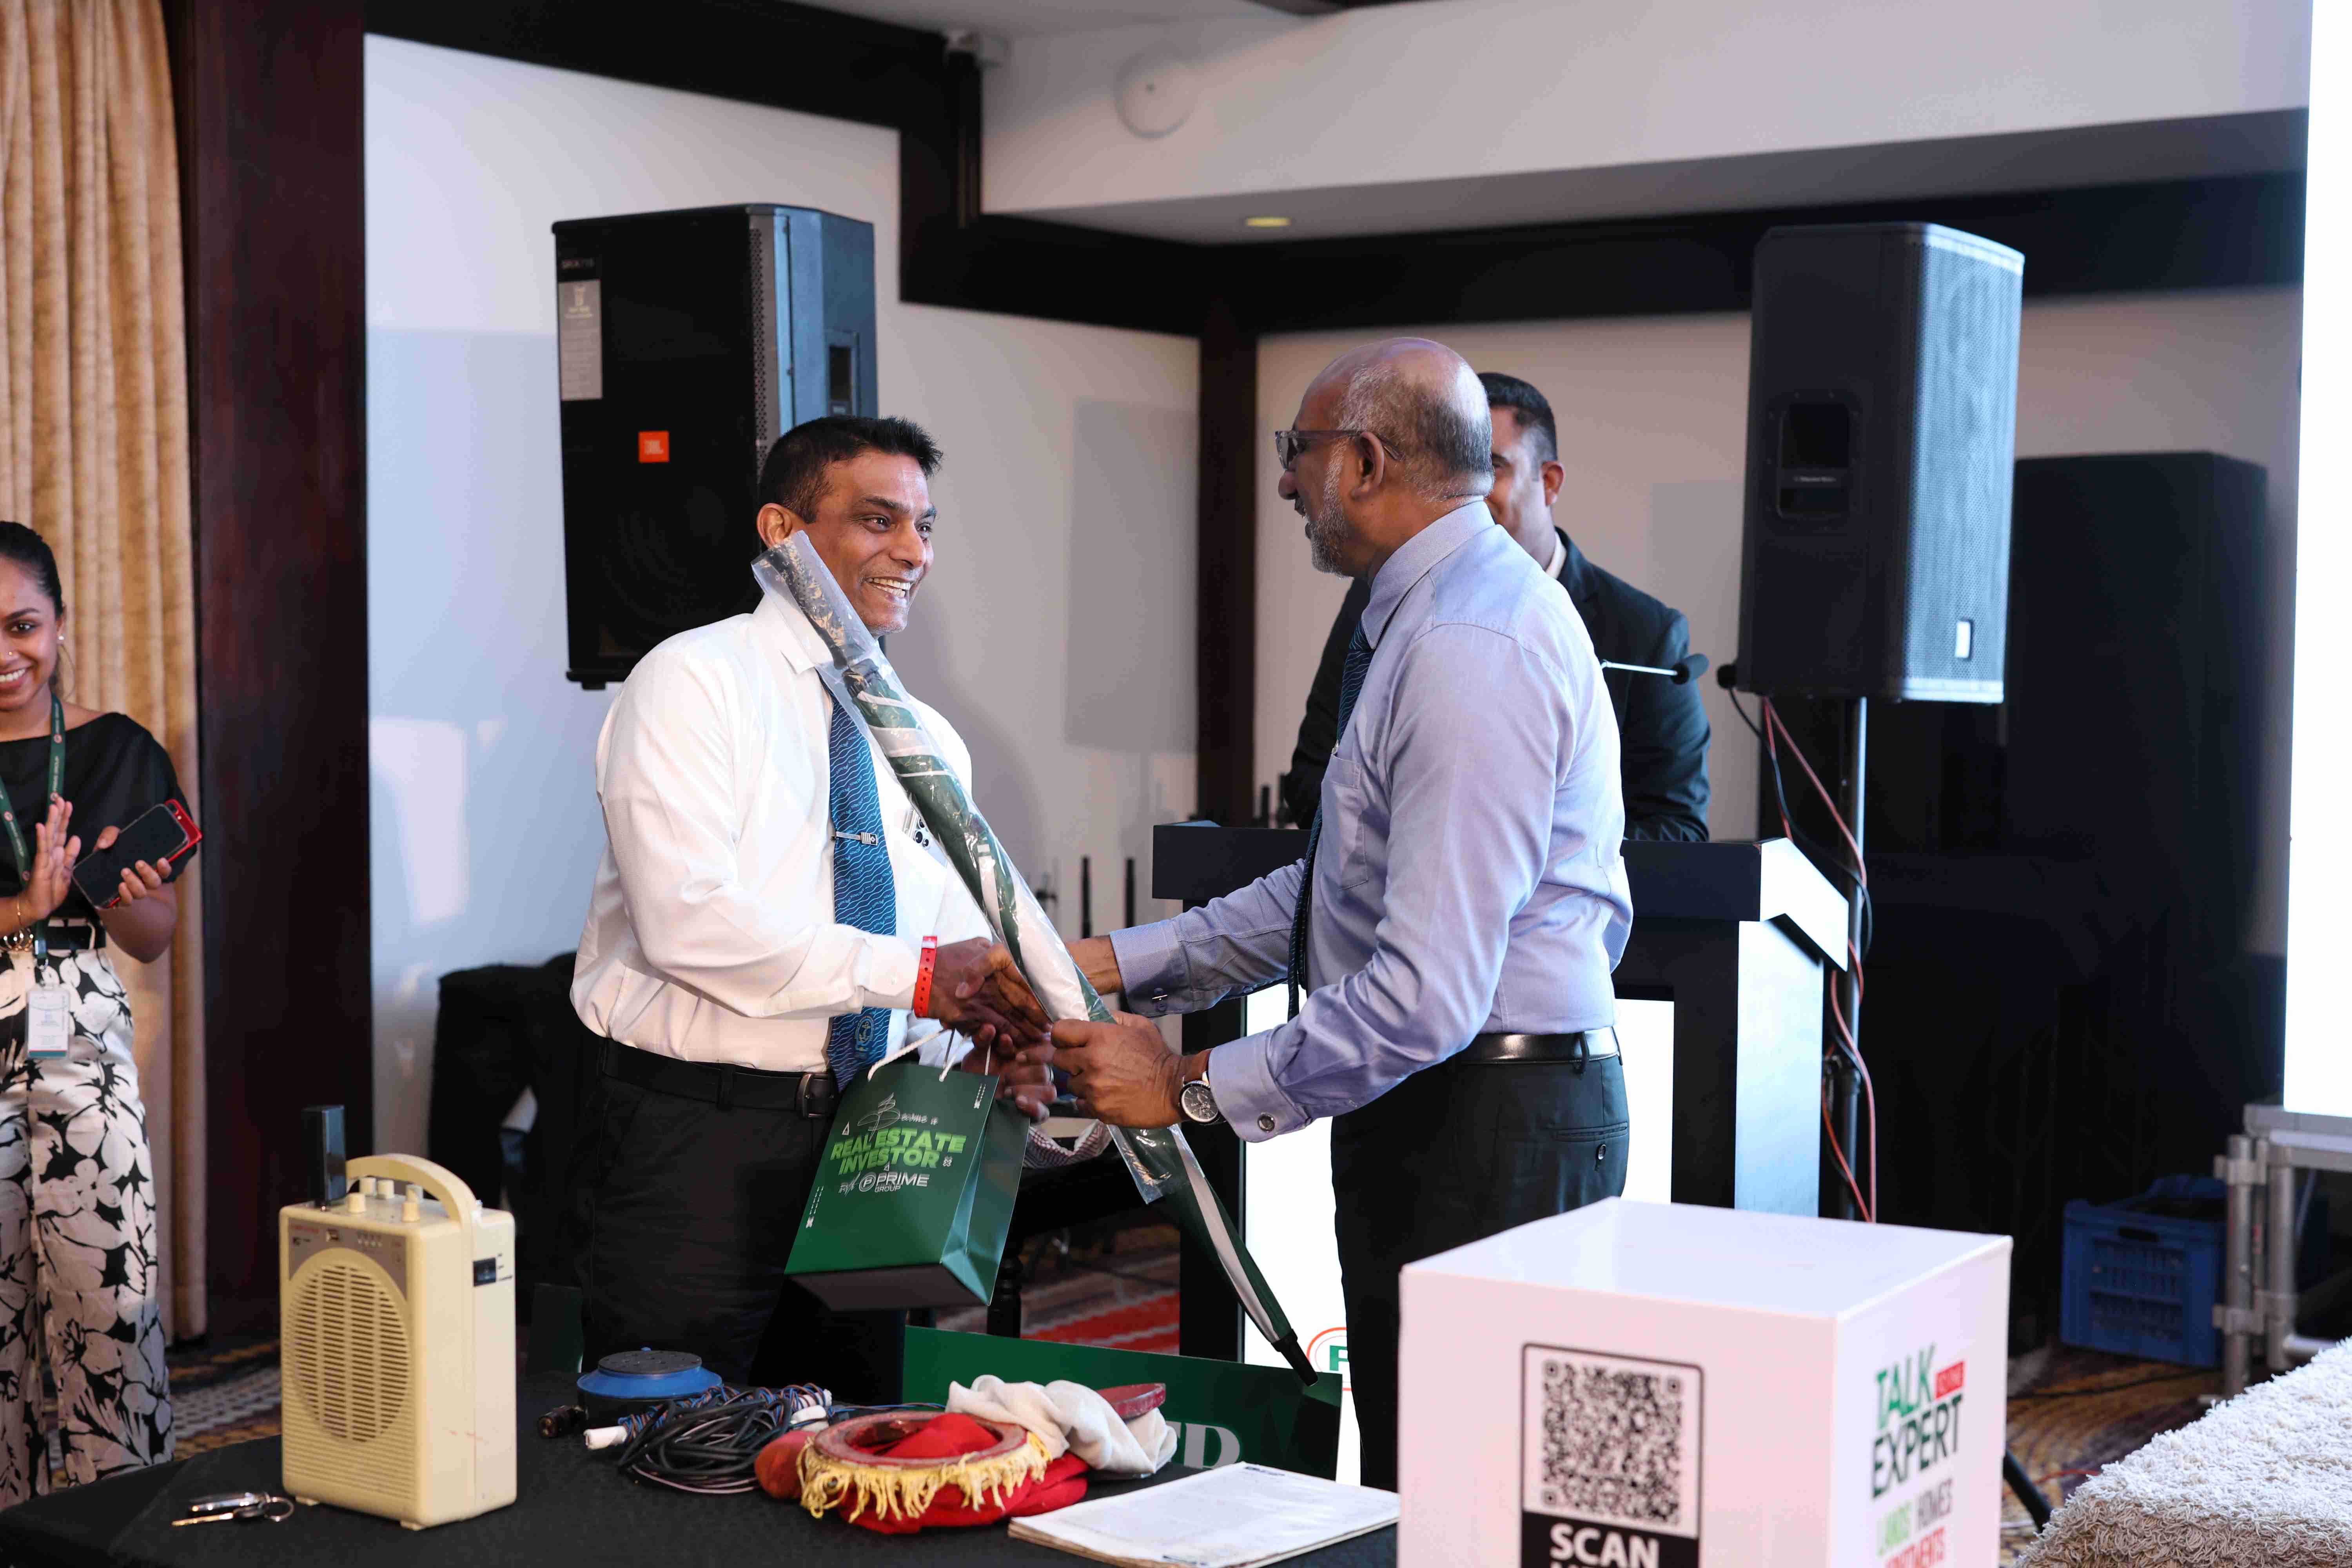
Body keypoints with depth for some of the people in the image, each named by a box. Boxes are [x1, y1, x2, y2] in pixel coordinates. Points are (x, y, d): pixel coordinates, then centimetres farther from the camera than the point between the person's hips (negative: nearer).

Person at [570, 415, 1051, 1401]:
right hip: (695, 1140, -6)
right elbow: (689, 920, -20)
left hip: (869, 1144, 6)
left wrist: (993, 1052, -8)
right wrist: (909, 974, -23)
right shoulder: (694, 682, -7)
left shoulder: (933, 746, 14)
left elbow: (953, 971, 14)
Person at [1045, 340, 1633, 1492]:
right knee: (1408, 1484, 17)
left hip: (1485, 1132, -10)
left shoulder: (1468, 652, -21)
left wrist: (1192, 1087, -17)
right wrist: (1125, 961, 12)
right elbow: (1337, 893, 18)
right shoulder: (1431, 612, 13)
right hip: (1456, 1108, 10)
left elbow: (1429, 996, -26)